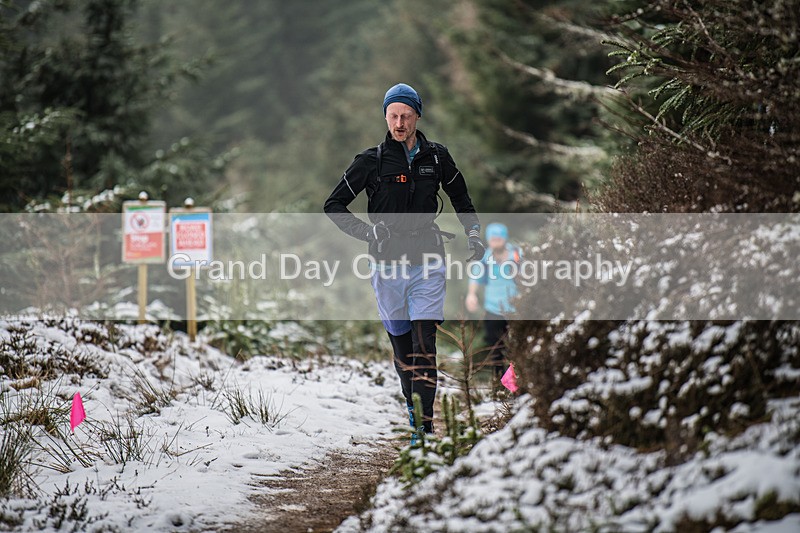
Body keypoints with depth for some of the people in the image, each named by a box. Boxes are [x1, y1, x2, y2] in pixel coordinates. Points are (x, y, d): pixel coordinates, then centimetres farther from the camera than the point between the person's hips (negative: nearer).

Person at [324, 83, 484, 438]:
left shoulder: (436, 158, 6)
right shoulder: (372, 161, -1)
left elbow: (461, 198, 24)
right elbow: (334, 205, 5)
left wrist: (473, 232, 11)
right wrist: (366, 232, -9)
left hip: (427, 263, 0)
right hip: (388, 264, 0)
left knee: (424, 342, -12)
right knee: (401, 343, 5)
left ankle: (424, 425, -16)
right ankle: (413, 406, 24)